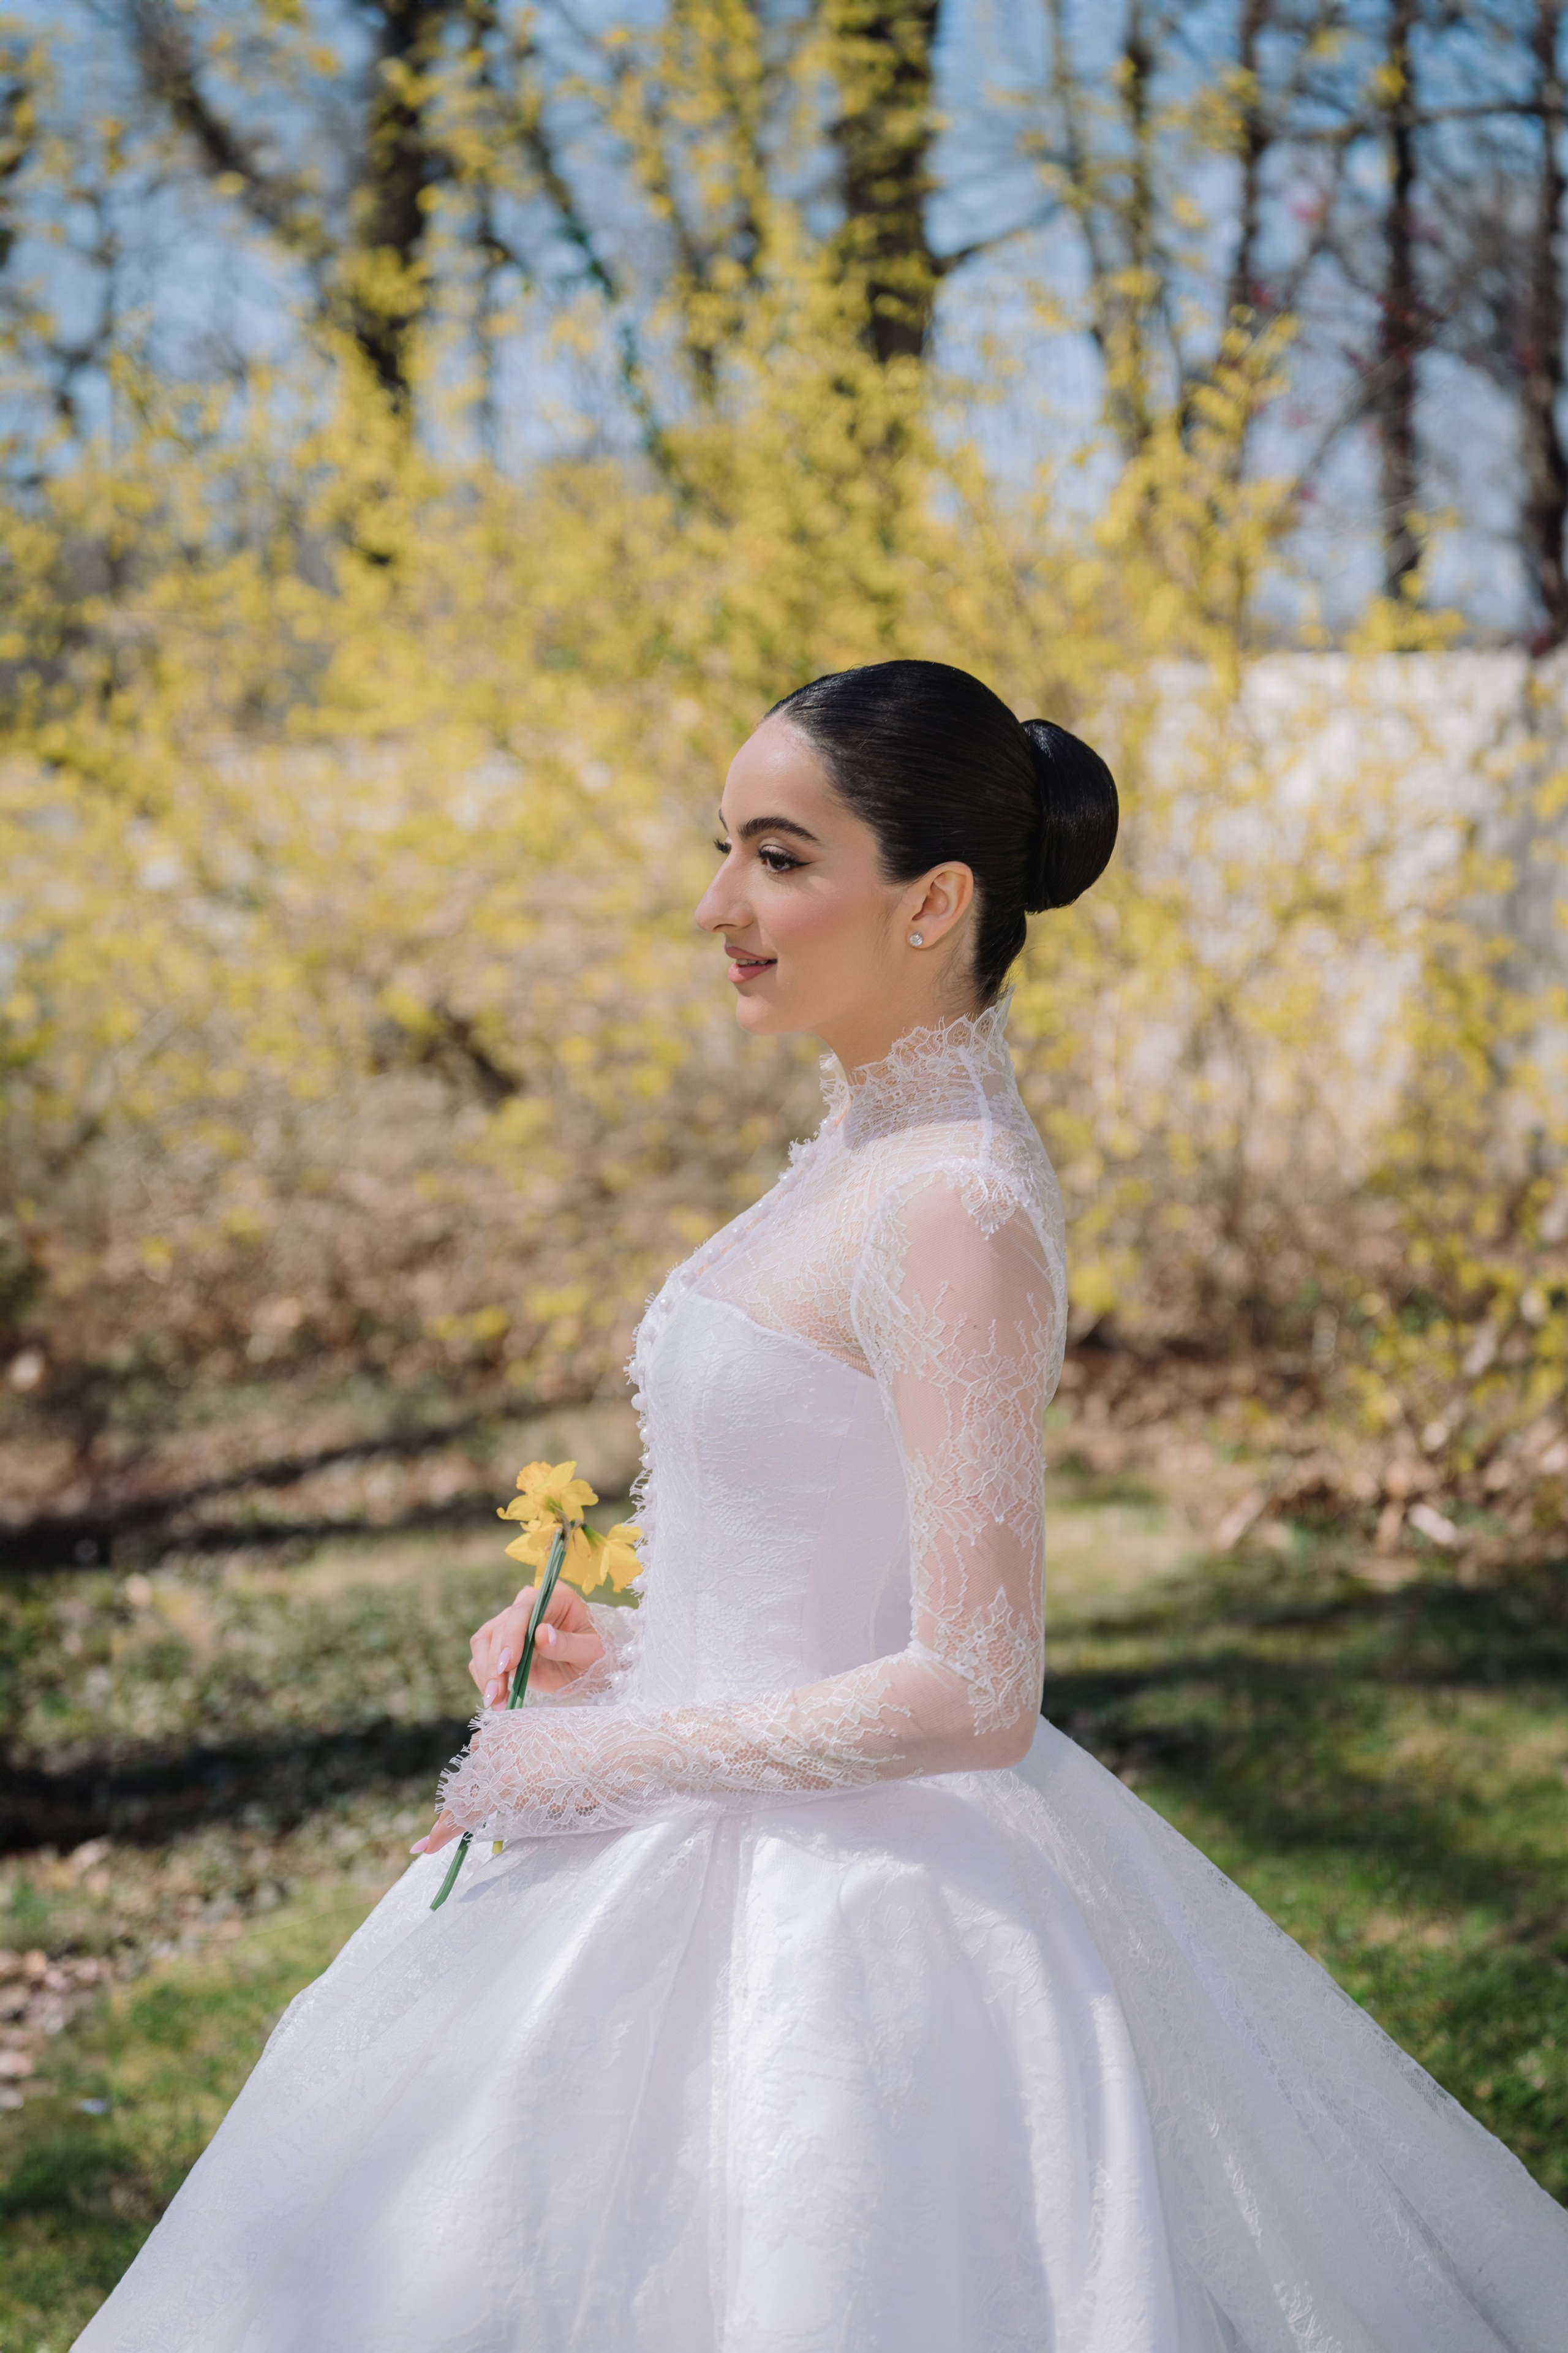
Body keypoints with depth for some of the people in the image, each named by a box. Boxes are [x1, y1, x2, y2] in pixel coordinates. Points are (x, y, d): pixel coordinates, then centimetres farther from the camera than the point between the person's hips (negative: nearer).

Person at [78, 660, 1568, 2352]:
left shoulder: (954, 1209, -23)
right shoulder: (875, 1147, 6)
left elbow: (972, 1697, -24)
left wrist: (622, 1756, -16)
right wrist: (635, 1645, 6)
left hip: (837, 1896, -9)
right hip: (746, 1827, 9)